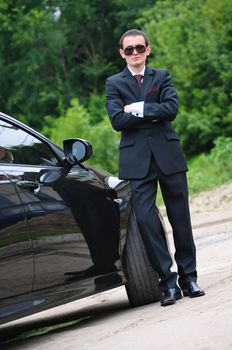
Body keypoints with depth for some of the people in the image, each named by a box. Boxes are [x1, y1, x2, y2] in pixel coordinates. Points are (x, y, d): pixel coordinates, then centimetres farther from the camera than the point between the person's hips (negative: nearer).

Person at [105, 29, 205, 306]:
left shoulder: (162, 77, 12)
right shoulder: (114, 83, 9)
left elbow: (171, 108, -6)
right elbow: (117, 120, -6)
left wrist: (138, 109, -9)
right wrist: (154, 113, -7)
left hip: (168, 155, 1)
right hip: (137, 160, -1)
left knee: (180, 218, 4)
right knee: (145, 220, -9)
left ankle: (188, 277, 14)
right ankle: (168, 282, -4)